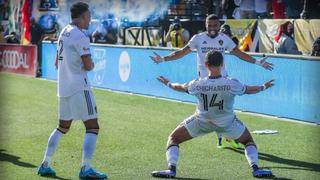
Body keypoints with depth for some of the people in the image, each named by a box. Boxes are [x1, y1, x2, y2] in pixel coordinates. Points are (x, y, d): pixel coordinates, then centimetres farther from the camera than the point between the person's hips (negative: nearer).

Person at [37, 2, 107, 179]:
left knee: (63, 126, 19)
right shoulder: (80, 37, -14)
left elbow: (58, 62, 23)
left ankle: (45, 165, 17)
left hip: (63, 87, 9)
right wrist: (91, 64, 3)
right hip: (79, 86, -9)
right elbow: (88, 66, -17)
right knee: (92, 126, -4)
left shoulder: (63, 32, 13)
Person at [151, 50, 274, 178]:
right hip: (227, 123, 1)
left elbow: (180, 88, 1)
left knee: (173, 138, 15)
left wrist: (168, 84, 23)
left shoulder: (197, 85, -20)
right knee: (248, 140, 24)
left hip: (202, 122, -1)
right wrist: (264, 87, 19)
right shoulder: (232, 84, -22)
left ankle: (171, 169, -2)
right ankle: (255, 169, 4)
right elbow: (249, 90, -3)